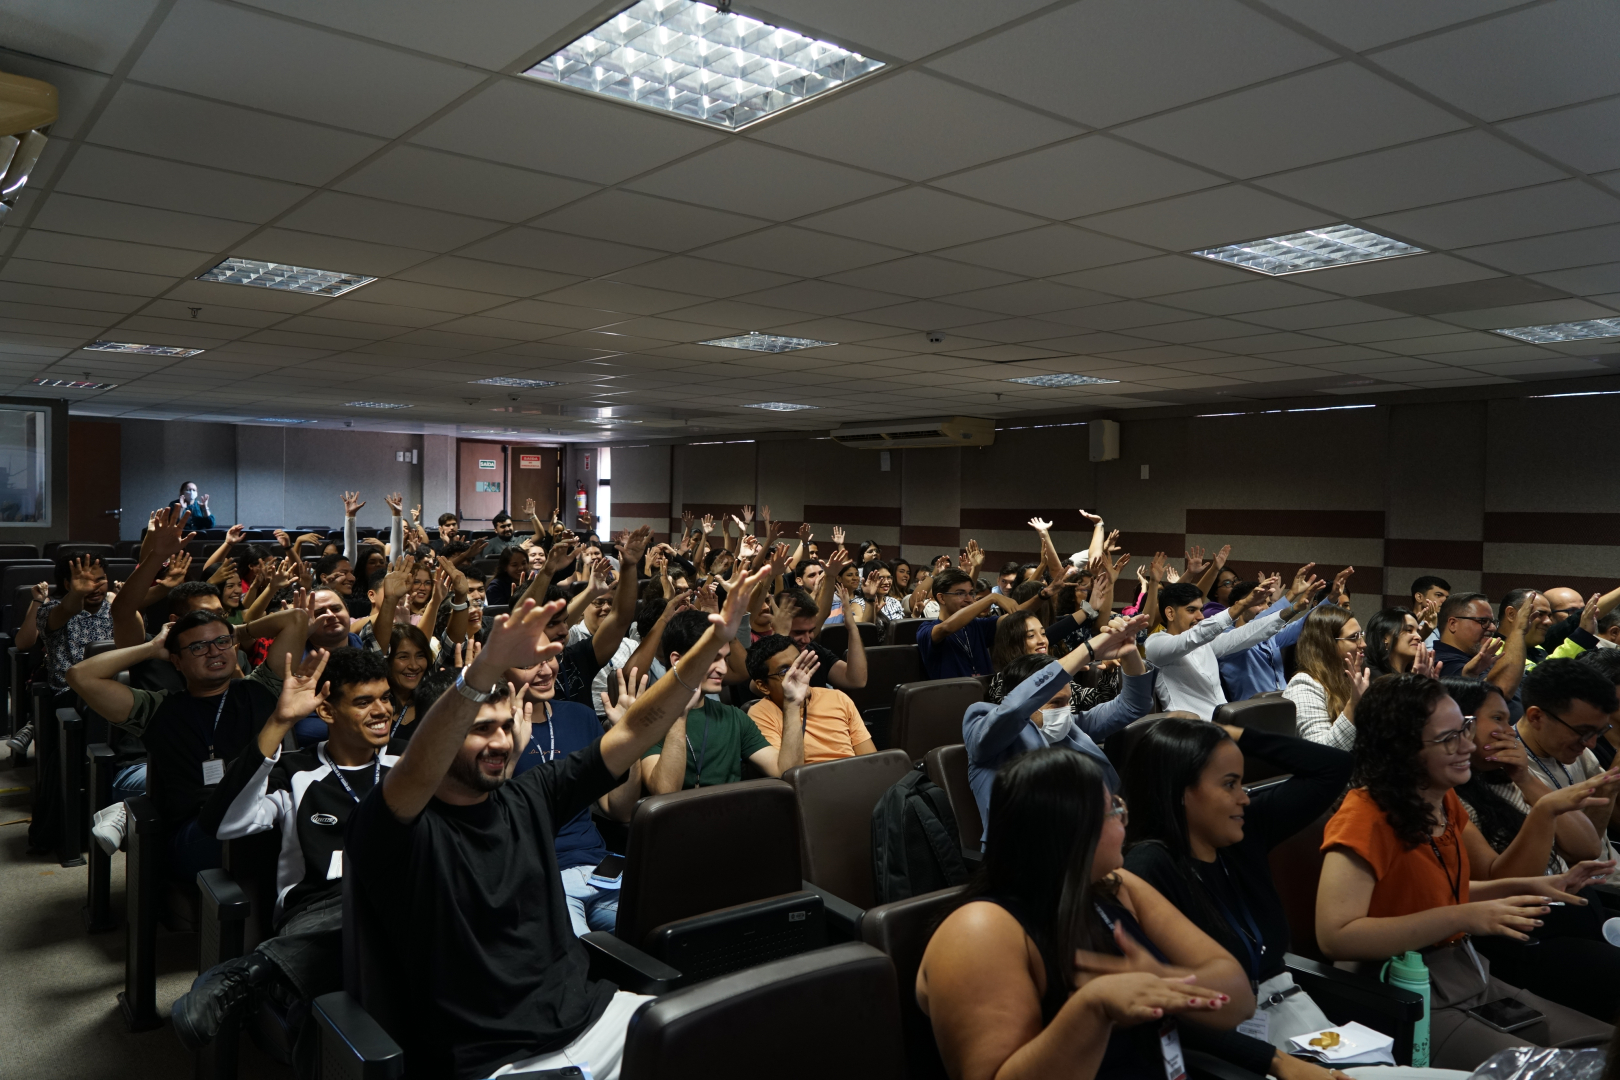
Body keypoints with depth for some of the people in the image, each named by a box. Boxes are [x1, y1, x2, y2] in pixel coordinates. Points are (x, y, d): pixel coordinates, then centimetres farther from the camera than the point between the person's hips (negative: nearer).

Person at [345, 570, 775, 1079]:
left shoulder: (526, 799, 7)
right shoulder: (396, 827, -9)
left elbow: (633, 731, 4)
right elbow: (416, 774, -32)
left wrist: (714, 640, -5)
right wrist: (486, 669, -50)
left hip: (586, 1012, 6)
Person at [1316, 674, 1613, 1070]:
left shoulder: (1445, 800, 4)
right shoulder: (1365, 816, -23)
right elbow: (1334, 936, -32)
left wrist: (1530, 887, 6)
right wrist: (1463, 918, -30)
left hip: (1472, 976, 9)